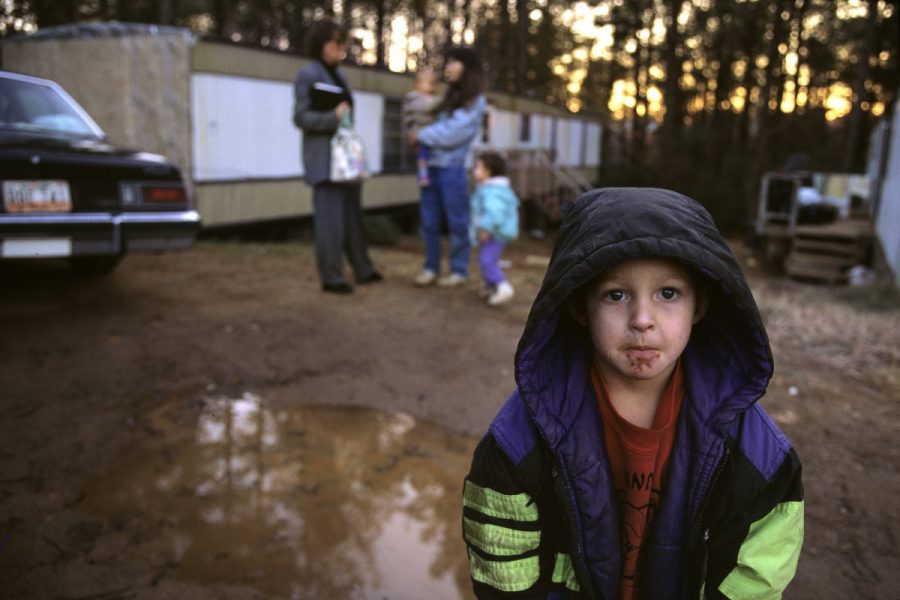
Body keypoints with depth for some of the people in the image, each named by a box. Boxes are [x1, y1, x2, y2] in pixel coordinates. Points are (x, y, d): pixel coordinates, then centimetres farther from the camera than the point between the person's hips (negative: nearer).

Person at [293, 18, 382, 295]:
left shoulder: (339, 76, 18)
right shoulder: (307, 75, -6)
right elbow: (301, 117, -12)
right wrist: (333, 117, -23)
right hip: (325, 157, -8)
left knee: (353, 214, 12)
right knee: (330, 217, -7)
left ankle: (363, 269, 21)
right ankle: (331, 277, 0)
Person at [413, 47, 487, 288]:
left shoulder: (475, 101, -4)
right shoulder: (449, 96, 20)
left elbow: (451, 132, -13)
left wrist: (421, 135, -4)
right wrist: (422, 135, 1)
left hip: (452, 168, -7)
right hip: (431, 165, 7)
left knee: (457, 221, 1)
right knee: (429, 221, 7)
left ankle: (459, 270, 10)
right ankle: (431, 267, 16)